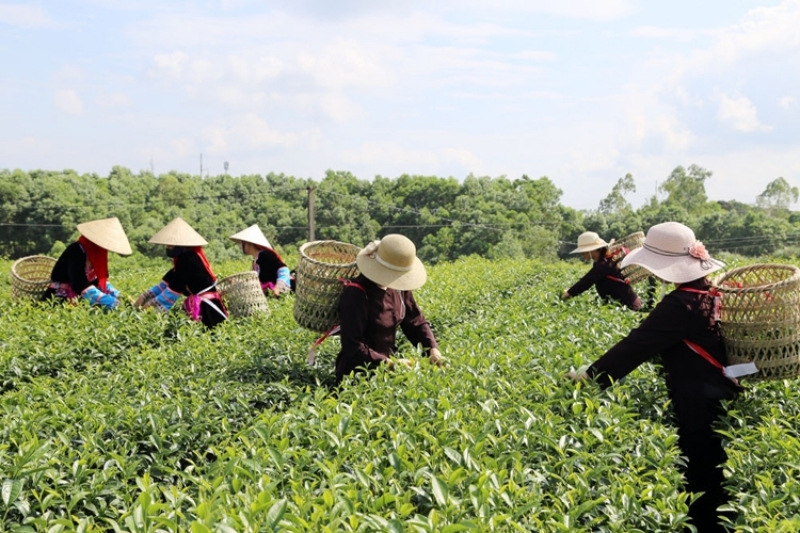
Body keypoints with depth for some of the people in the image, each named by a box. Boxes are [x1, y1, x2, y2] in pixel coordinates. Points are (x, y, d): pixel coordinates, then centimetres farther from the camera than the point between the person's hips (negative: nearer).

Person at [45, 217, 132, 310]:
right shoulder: (76, 251, -20)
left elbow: (100, 280, 8)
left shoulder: (96, 252, 5)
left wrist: (117, 296, -7)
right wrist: (110, 301, -35)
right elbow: (80, 284, -29)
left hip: (78, 296, 9)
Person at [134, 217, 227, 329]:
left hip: (206, 308, -10)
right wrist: (145, 296, 8)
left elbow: (175, 287, -17)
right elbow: (167, 282, 15)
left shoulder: (188, 259, -17)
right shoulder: (184, 257, 12)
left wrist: (152, 305, -12)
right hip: (196, 305, 10)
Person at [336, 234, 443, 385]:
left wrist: (433, 348, -9)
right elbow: (352, 346, -23)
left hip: (386, 368, 7)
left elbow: (416, 322, 8)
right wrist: (390, 364, -26)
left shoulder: (398, 287, 0)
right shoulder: (356, 294, -21)